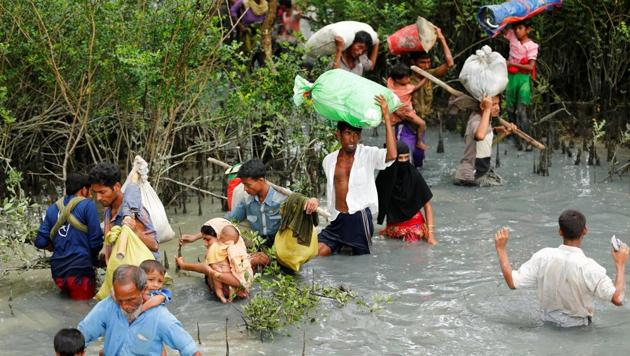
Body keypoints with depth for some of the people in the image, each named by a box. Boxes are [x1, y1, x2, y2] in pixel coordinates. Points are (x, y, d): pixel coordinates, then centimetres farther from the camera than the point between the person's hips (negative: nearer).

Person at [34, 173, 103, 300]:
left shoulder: (52, 209, 11)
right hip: (80, 270, -6)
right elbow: (96, 241, -6)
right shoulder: (87, 205, -4)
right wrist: (94, 258, 14)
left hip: (58, 271, 6)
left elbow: (40, 242, 8)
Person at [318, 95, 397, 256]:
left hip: (359, 217, -4)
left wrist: (386, 117, -25)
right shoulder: (329, 160, 9)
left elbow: (392, 154, -25)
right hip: (337, 219, 4)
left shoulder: (368, 155, -6)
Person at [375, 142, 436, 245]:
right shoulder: (385, 176, -11)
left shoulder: (414, 175, -15)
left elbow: (427, 204, -10)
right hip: (394, 221, 3)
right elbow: (375, 202, -3)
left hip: (413, 218, -3)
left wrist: (431, 233, -16)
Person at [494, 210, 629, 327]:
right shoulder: (589, 268, -28)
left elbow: (513, 282, -14)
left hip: (549, 320, 4)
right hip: (579, 325, -4)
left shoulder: (543, 257, -20)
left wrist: (501, 248, -5)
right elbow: (617, 299, -24)